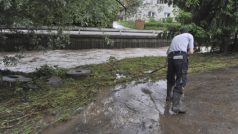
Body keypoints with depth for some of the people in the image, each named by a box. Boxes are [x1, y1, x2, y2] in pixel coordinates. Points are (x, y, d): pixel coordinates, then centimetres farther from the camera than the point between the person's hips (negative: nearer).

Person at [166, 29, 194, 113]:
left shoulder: (175, 37, 33)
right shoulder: (190, 35, 21)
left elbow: (168, 51, 31)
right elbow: (191, 51, 9)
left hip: (170, 57, 5)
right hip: (181, 56, -5)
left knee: (170, 78, 21)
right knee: (181, 80, -5)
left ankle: (169, 96, 39)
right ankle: (176, 105, -12)